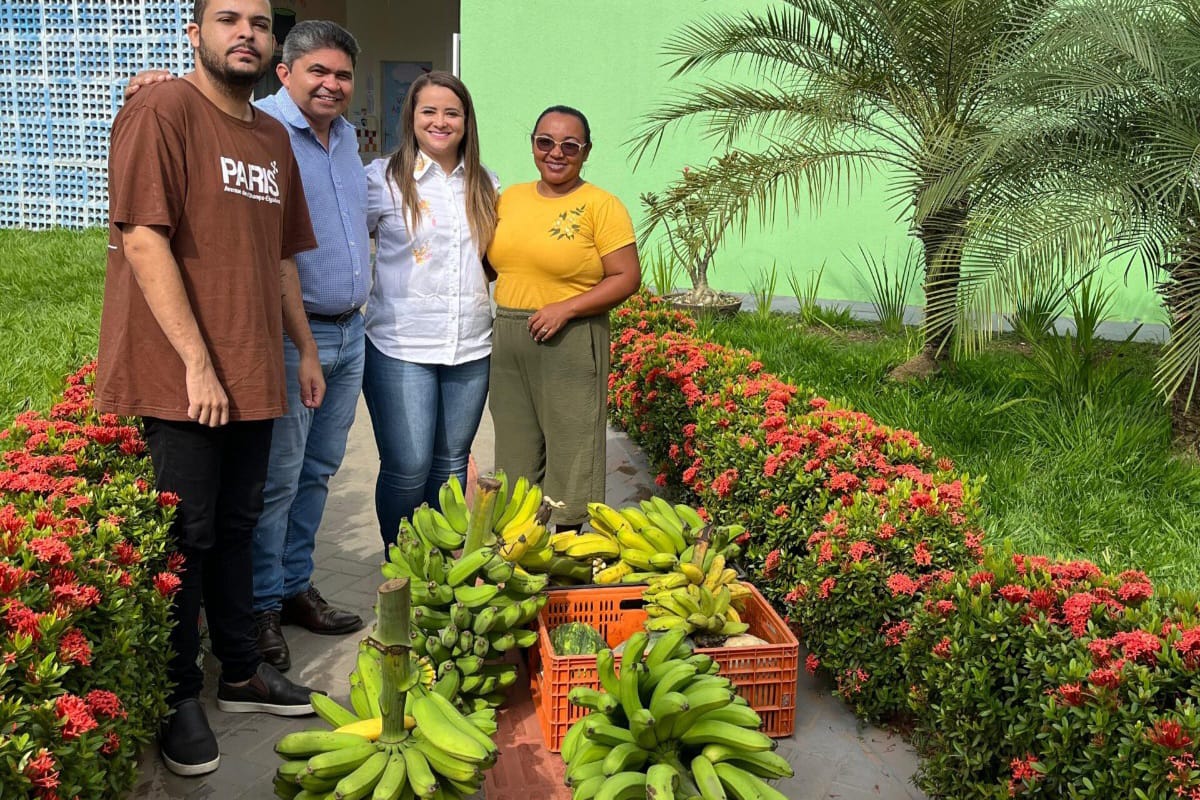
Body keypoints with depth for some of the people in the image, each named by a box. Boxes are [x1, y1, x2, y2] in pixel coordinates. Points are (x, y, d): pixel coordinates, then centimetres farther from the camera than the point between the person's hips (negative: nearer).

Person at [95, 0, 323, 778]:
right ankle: (179, 699, 18)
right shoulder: (161, 113, -8)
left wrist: (305, 349, 19)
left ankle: (242, 671, 30)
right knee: (184, 537, 2)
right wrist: (197, 362, -18)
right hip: (178, 378, -7)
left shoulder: (273, 137, 15)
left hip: (254, 376, 7)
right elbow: (142, 240, -16)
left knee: (236, 526, 16)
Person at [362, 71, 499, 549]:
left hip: (470, 347, 4)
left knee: (452, 465, 12)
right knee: (407, 469, -5)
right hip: (402, 347, -4)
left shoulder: (485, 185, 12)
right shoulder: (384, 178, -2)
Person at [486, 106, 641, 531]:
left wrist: (566, 308, -18)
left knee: (569, 448, 3)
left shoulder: (601, 205, -7)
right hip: (507, 339, 6)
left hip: (570, 342, -5)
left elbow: (627, 277, -11)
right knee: (515, 448, 14)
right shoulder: (510, 197, 11)